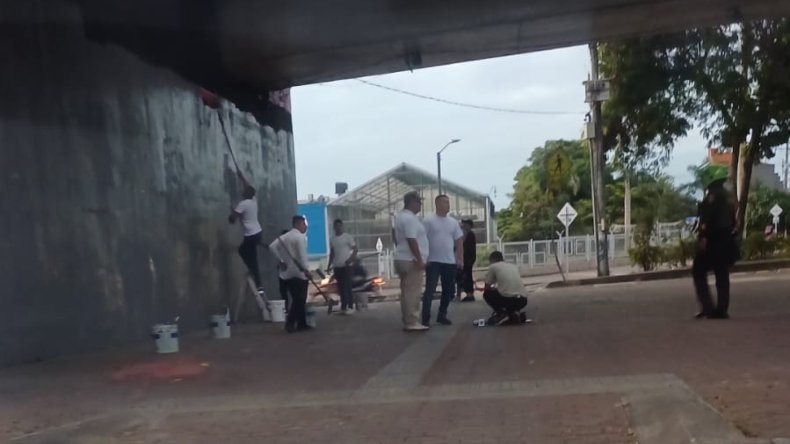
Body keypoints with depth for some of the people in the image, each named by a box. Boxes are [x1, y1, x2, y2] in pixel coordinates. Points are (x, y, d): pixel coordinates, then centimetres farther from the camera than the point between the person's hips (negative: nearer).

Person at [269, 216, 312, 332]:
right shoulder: (300, 237, -9)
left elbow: (272, 246, 5)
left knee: (297, 299, 12)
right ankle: (290, 323, -9)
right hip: (299, 273, -8)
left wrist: (281, 260, 6)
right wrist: (306, 270, -19)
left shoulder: (284, 236, 14)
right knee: (300, 300, -2)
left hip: (288, 273, 8)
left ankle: (301, 323, 16)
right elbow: (302, 255, -20)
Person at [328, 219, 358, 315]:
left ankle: (350, 307, -3)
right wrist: (329, 266, 14)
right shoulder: (332, 239, 12)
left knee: (348, 286, -7)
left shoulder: (347, 237, -3)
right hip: (337, 266, 5)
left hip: (346, 265, -5)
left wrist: (351, 258, -19)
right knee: (341, 287, 7)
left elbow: (356, 249, -5)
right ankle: (343, 307, 13)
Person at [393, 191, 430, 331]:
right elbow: (412, 240, -23)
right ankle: (411, 322, -7)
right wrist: (420, 260, -23)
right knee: (412, 293, -8)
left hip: (402, 258, 11)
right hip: (411, 260, -11)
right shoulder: (410, 218, -17)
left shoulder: (400, 216, 16)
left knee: (406, 292, 12)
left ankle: (408, 321, 17)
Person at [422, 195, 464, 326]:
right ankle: (425, 318, -4)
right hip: (433, 261, -5)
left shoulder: (453, 222, 10)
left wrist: (460, 259, 8)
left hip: (450, 262, 5)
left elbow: (459, 242, 14)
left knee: (448, 291, 10)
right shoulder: (428, 221, -5)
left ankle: (442, 315, 22)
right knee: (430, 290, -6)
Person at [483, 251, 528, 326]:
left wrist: (493, 288, 41)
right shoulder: (514, 266, 26)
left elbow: (487, 287, 17)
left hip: (508, 299, -5)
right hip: (523, 300, 5)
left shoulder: (493, 266, 12)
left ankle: (501, 314, 5)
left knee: (487, 294, 23)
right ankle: (516, 313, 11)